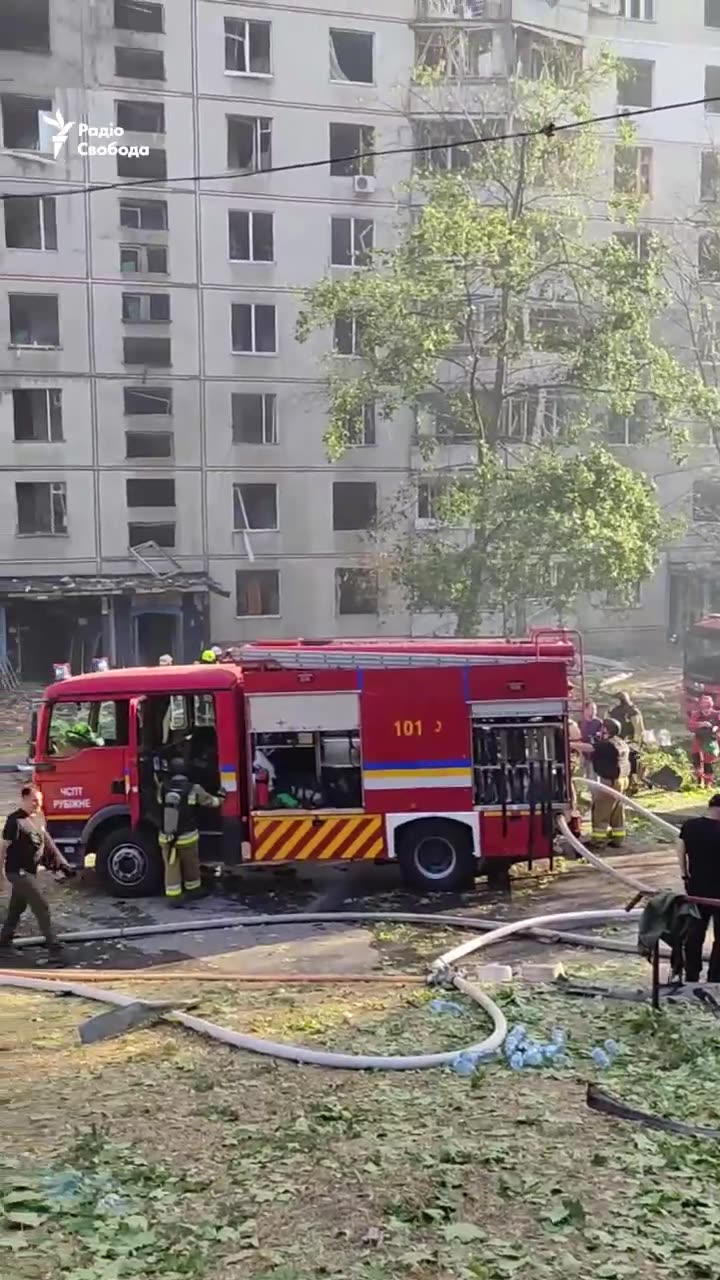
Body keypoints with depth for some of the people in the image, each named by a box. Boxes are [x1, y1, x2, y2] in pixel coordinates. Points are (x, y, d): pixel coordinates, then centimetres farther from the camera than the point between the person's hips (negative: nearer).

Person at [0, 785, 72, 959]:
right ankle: (54, 946, -5)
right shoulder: (15, 820, -19)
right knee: (41, 907, -9)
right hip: (18, 871, -9)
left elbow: (46, 842, 17)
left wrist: (60, 863, 14)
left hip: (29, 871, 9)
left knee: (16, 908, 18)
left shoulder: (38, 817, 6)